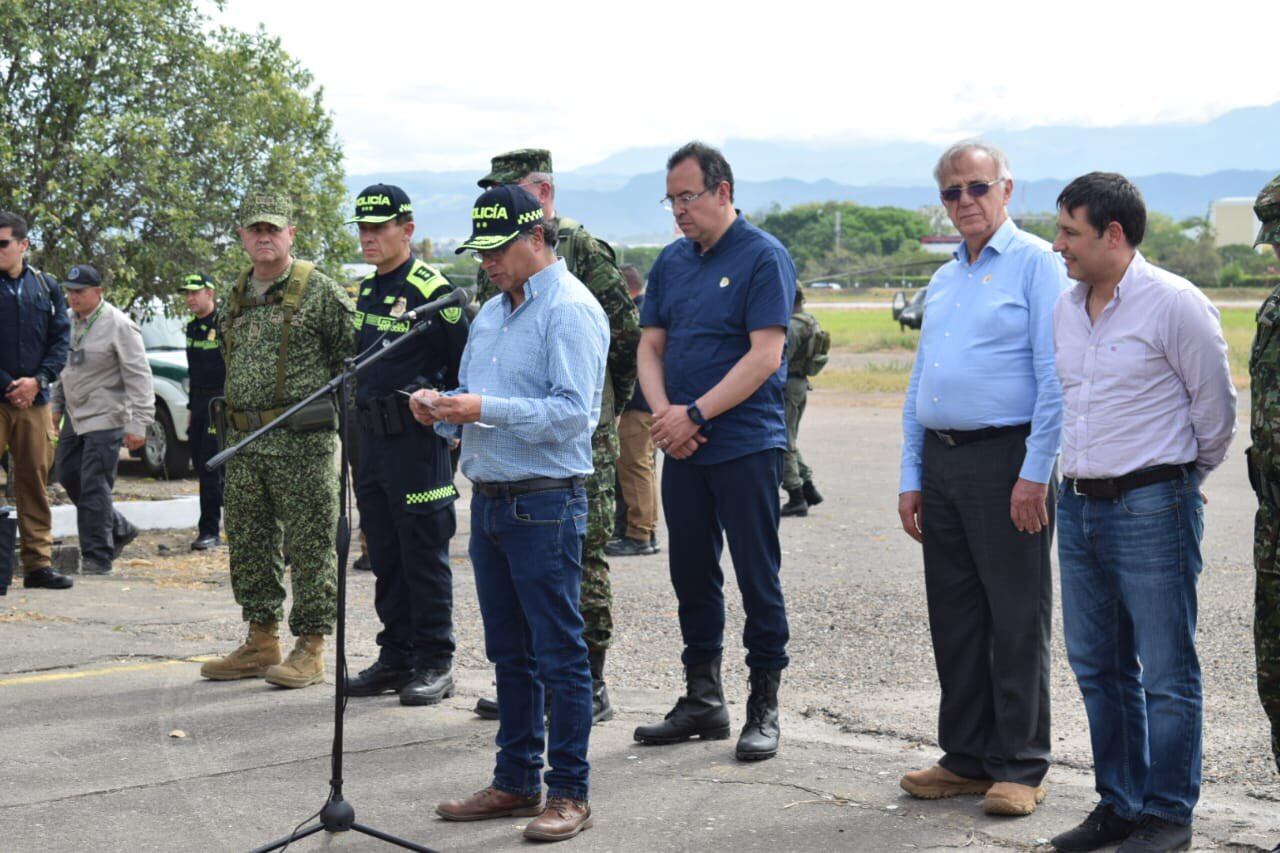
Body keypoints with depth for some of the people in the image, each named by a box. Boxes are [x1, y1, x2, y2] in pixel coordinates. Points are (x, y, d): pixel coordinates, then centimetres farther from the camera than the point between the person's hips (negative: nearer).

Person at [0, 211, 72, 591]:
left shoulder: (47, 287, 11)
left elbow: (61, 339, 8)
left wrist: (38, 380, -6)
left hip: (35, 400, 4)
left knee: (35, 480, 6)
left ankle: (38, 562, 10)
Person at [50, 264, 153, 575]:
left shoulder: (118, 325, -14)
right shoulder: (71, 322, 10)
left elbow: (138, 376, -16)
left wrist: (138, 423, -20)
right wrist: (56, 406, 19)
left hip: (105, 420, -8)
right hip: (76, 416, 8)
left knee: (94, 487, -9)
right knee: (68, 476, 11)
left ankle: (98, 556, -1)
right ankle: (120, 530, 26)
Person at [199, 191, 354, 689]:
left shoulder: (319, 291, -5)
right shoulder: (237, 295, 15)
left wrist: (346, 413, -6)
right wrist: (232, 431, 19)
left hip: (302, 442, -7)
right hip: (244, 442, 7)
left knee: (309, 546, -3)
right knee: (250, 544, 11)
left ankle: (310, 648, 2)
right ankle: (261, 642, 21)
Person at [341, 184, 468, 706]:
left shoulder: (431, 289, -12)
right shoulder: (366, 290, 14)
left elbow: (467, 364, -11)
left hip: (418, 442, -8)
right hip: (372, 439, 8)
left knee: (424, 555, -3)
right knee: (385, 557, 12)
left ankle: (435, 664, 4)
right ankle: (396, 658, 21)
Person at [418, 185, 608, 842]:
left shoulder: (571, 310, -11)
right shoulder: (491, 313, 17)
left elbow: (573, 412, -20)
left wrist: (487, 410, -24)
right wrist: (442, 409, 1)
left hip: (544, 505, -9)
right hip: (488, 500, 9)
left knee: (559, 655, -2)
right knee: (508, 653, 14)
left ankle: (569, 792, 5)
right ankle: (515, 781, 24)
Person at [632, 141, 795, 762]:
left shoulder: (763, 257, -8)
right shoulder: (672, 261, 13)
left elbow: (765, 356, -15)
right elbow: (651, 346, 12)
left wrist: (695, 415, -16)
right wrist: (664, 414, -6)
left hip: (746, 447, -7)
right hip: (682, 449, 7)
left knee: (757, 577, -1)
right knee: (692, 576, 12)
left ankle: (764, 707, 7)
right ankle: (702, 699, 22)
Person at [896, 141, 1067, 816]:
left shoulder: (1036, 263, -4)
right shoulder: (942, 281, 19)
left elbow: (1055, 377, -12)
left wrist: (1035, 474, -17)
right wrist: (910, 477, 15)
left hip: (1006, 458, -7)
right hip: (941, 462, 7)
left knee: (1017, 622, -1)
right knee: (954, 620, 10)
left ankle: (1020, 768, 7)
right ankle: (967, 758, 20)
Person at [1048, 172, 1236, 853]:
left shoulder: (1174, 304, -10)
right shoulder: (1066, 309, 11)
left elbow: (1215, 405, -2)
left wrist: (1179, 479, 9)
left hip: (1152, 505, -7)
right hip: (1079, 506, 7)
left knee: (1166, 671, 0)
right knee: (1097, 666, 12)